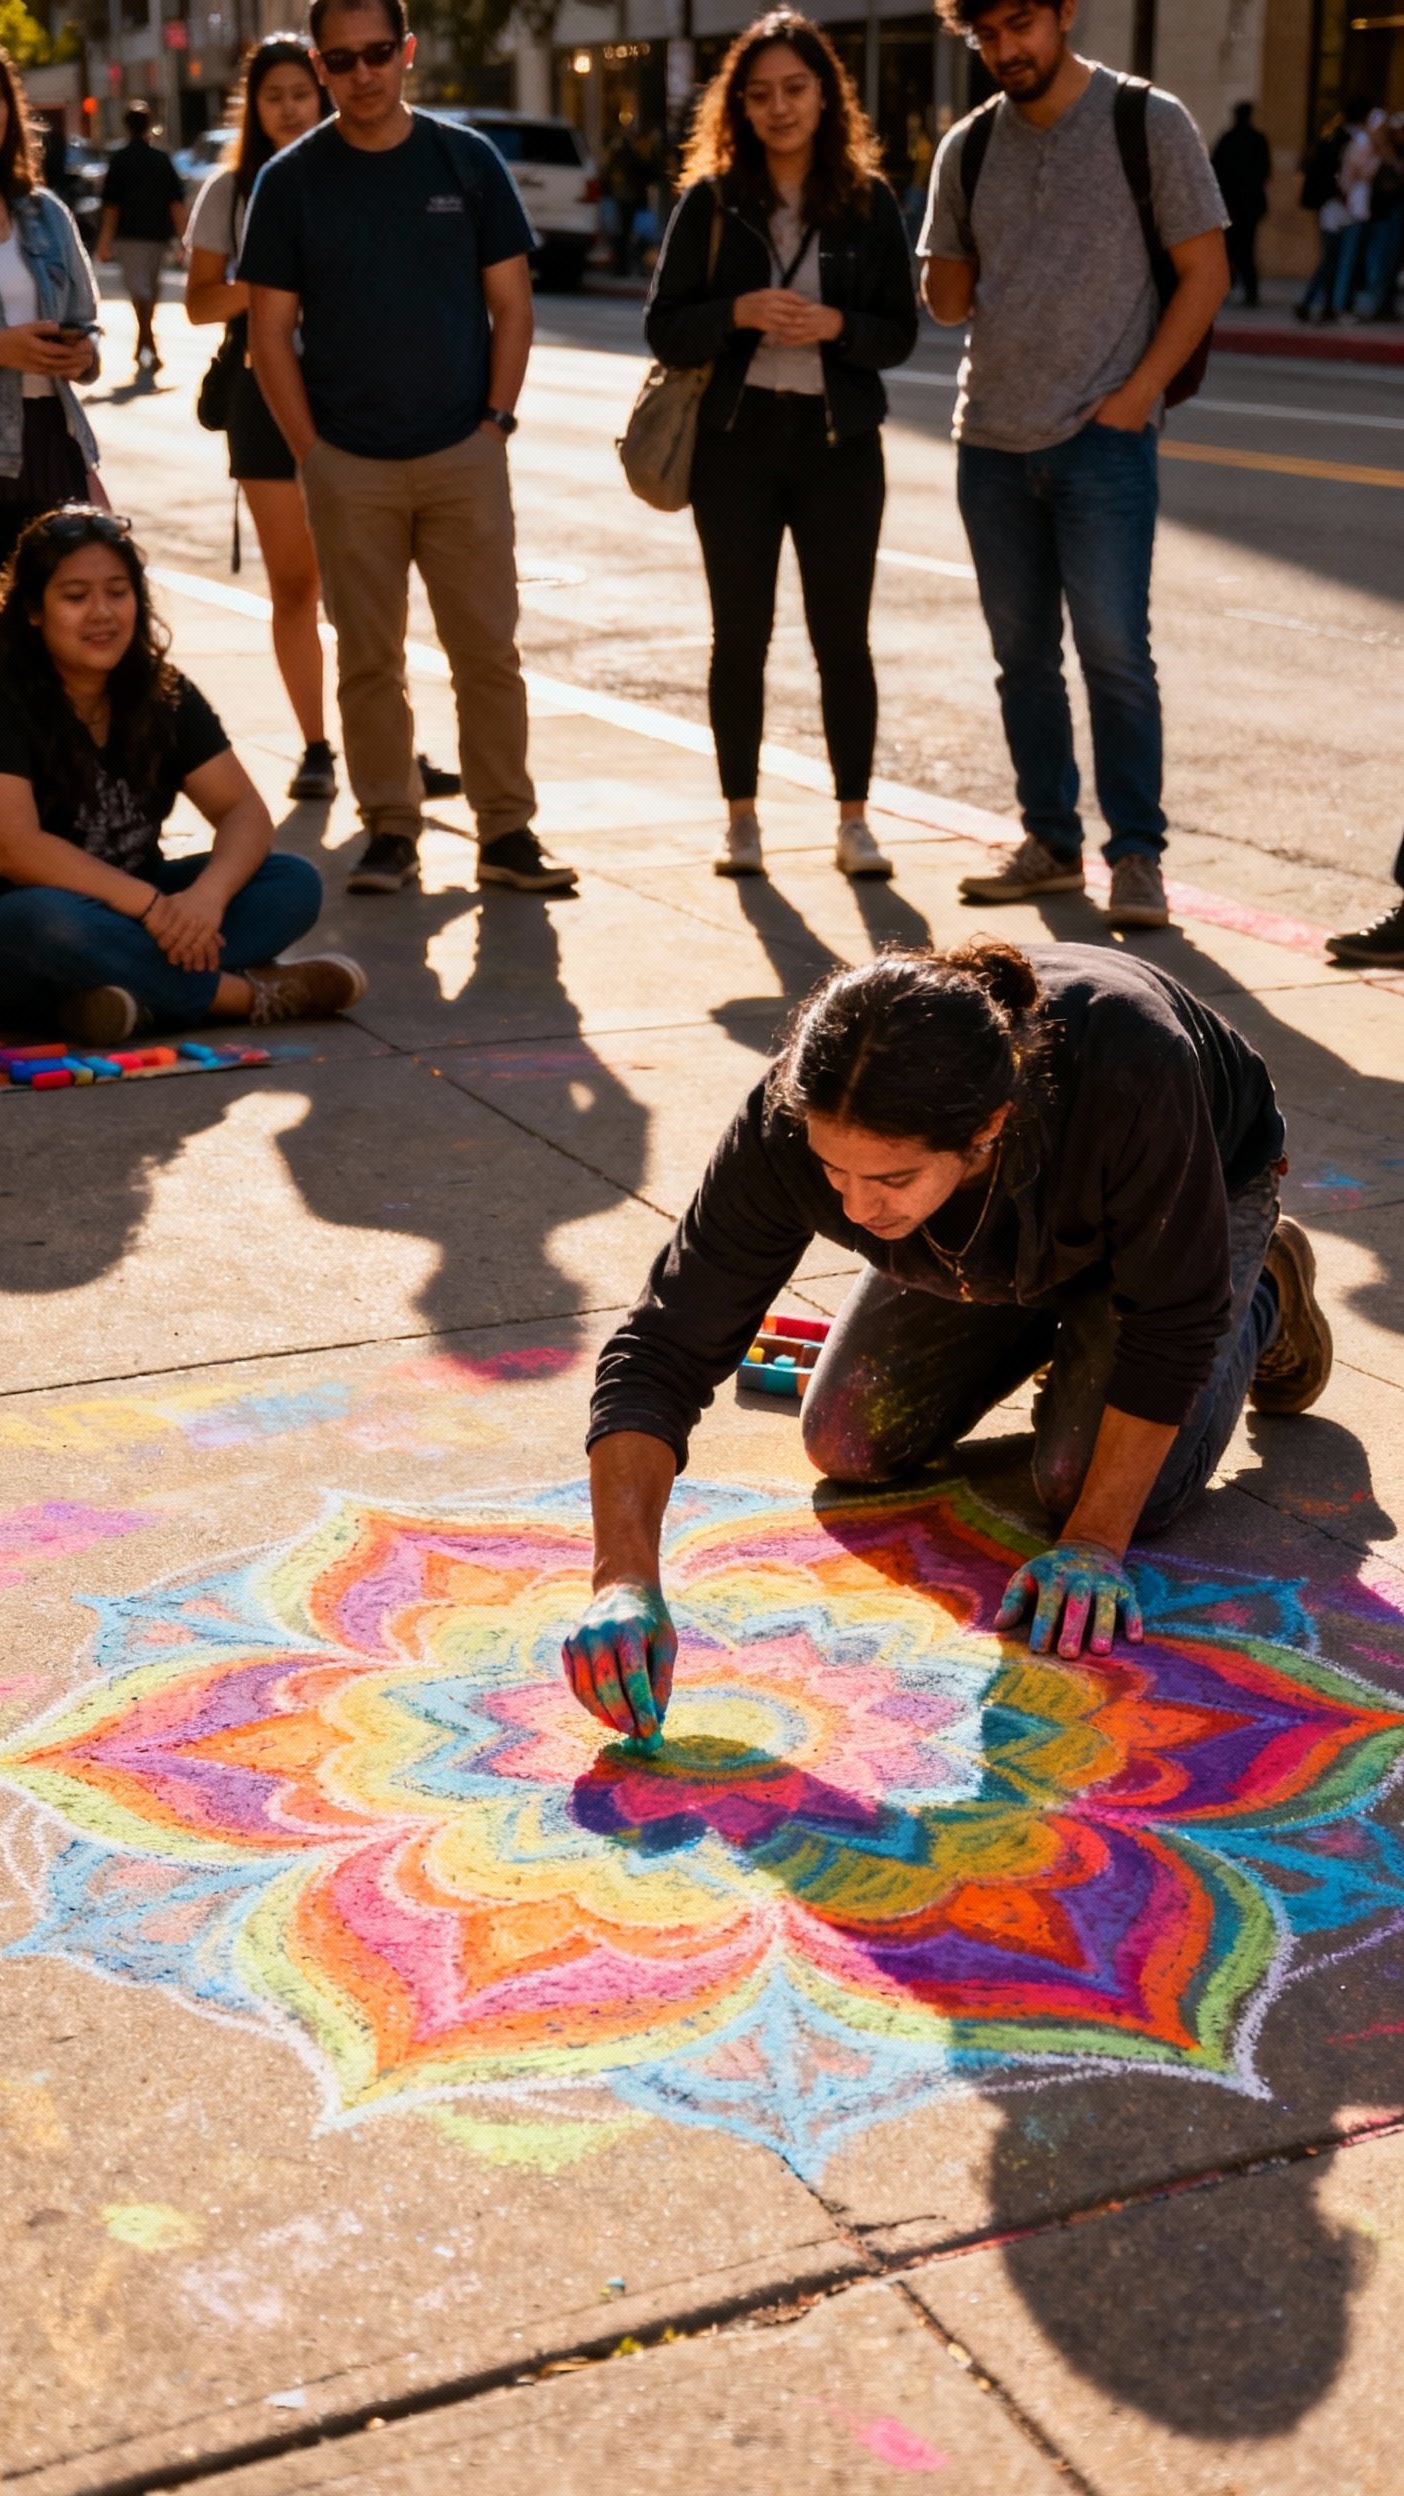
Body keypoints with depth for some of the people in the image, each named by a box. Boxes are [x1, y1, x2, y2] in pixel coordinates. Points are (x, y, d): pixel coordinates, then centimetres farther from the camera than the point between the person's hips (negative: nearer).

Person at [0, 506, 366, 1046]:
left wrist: (207, 894, -26)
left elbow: (245, 812, -4)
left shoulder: (163, 694, 2)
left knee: (294, 884, -12)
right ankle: (252, 994, -24)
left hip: (131, 913, 6)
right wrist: (150, 904, -32)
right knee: (49, 923, -41)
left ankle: (139, 994, -33)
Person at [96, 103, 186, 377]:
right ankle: (144, 347, 27)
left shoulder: (120, 160, -4)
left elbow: (111, 204, -6)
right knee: (151, 287, 17)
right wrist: (181, 236, 5)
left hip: (130, 235, -4)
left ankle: (149, 346, -27)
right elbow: (177, 201, 2)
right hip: (158, 234, 4)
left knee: (139, 288, -8)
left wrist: (105, 240, -2)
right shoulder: (162, 159, 6)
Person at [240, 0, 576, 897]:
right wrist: (312, 450, -4)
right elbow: (271, 329, 2)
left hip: (465, 457, 0)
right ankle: (391, 829, 14)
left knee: (489, 651, 0)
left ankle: (507, 830, 7)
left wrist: (496, 420, -3)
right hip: (349, 469, 0)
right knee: (369, 658, 5)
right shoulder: (292, 180, 2)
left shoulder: (468, 160, 4)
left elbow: (511, 303, 6)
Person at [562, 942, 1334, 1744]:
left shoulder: (1130, 1073, -47)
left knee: (1108, 1488, -17)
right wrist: (627, 1580, -48)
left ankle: (1259, 1299, 13)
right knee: (851, 1444, -2)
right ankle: (1049, 1311, 23)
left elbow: (1173, 1321, -32)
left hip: (1201, 1182, -3)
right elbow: (665, 1348, -34)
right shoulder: (792, 1127, -38)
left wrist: (1095, 1541, -28)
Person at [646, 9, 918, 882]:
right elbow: (665, 328, -2)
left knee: (843, 635, 4)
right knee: (741, 635, 4)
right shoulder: (711, 200, 1)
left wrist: (836, 326, -18)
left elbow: (900, 333, 1)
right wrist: (738, 314, -20)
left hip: (841, 442, 0)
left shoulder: (869, 201, 2)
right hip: (738, 439, 0)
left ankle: (854, 820, 13)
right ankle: (742, 817, 15)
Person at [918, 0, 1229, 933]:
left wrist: (1137, 394, -11)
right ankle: (1052, 845, 18)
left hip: (1102, 437, -5)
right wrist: (950, 277, -10)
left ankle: (1138, 857, -1)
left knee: (1114, 649, -8)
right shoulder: (969, 147, 9)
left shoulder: (1149, 122, -2)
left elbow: (1205, 272, -2)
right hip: (992, 438, 5)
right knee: (1024, 654, 9)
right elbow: (948, 303, 13)